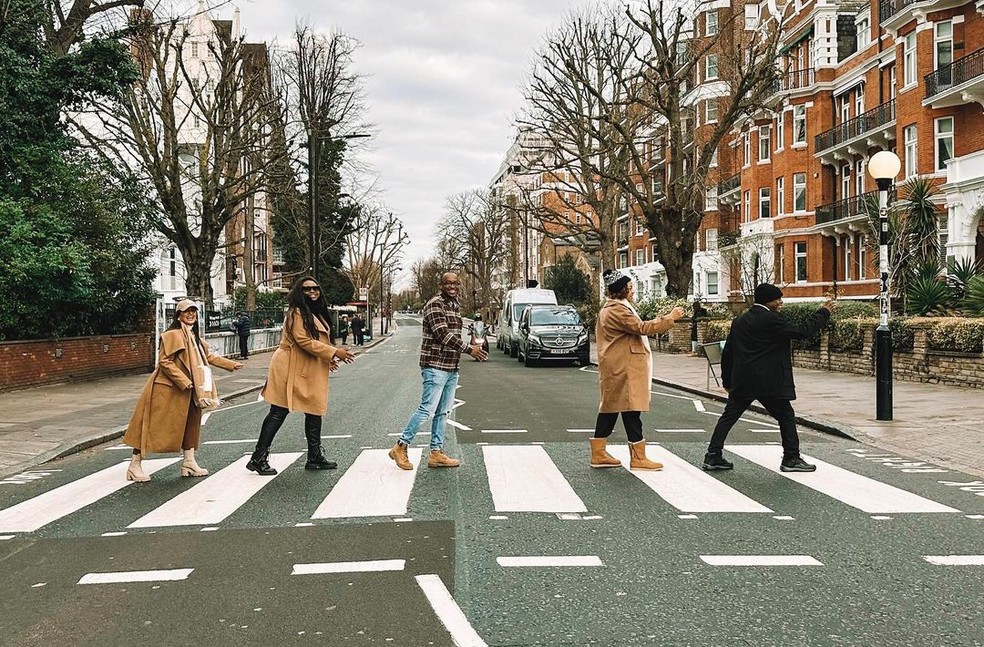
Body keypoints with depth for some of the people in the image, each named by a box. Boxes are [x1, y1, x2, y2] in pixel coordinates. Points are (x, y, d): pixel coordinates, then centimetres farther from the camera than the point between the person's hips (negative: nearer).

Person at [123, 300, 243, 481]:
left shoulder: (194, 337, 12)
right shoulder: (172, 335, -16)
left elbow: (208, 356, 23)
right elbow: (165, 362, -21)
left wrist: (231, 364, 21)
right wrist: (184, 381, -22)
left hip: (186, 391, 9)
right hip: (165, 389, -9)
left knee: (190, 423, 10)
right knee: (153, 426, -3)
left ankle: (189, 462, 19)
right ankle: (135, 465, 6)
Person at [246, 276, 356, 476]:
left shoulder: (317, 313, 17)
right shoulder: (296, 312, -12)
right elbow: (303, 340, -21)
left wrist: (327, 359, 13)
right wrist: (334, 352, -20)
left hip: (311, 371, 9)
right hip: (290, 369, -9)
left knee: (315, 411, 10)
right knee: (279, 412, -6)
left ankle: (315, 457, 19)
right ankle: (258, 458, 1)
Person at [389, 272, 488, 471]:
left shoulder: (454, 306, 17)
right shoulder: (434, 304, -11)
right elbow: (443, 334, -20)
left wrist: (472, 347, 10)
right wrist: (469, 350, -18)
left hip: (451, 368, 9)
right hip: (435, 366, -9)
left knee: (443, 412, 10)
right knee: (427, 409, -9)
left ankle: (436, 453, 16)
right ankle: (400, 447, 3)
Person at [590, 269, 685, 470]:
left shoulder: (612, 308, 18)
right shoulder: (616, 310, -17)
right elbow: (641, 328, -22)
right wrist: (669, 318, -17)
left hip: (618, 368, 11)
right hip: (624, 369, -11)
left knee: (610, 408, 11)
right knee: (631, 410, -6)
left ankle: (599, 454, 15)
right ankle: (638, 458, 0)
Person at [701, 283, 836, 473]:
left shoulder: (739, 321, 12)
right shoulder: (772, 320, -10)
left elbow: (727, 352, 15)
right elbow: (803, 331, -10)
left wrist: (727, 380, 21)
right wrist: (823, 312, 2)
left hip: (741, 381, 7)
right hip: (768, 382, -6)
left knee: (728, 417, 9)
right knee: (786, 416, 7)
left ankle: (712, 457, 7)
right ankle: (791, 459, 11)